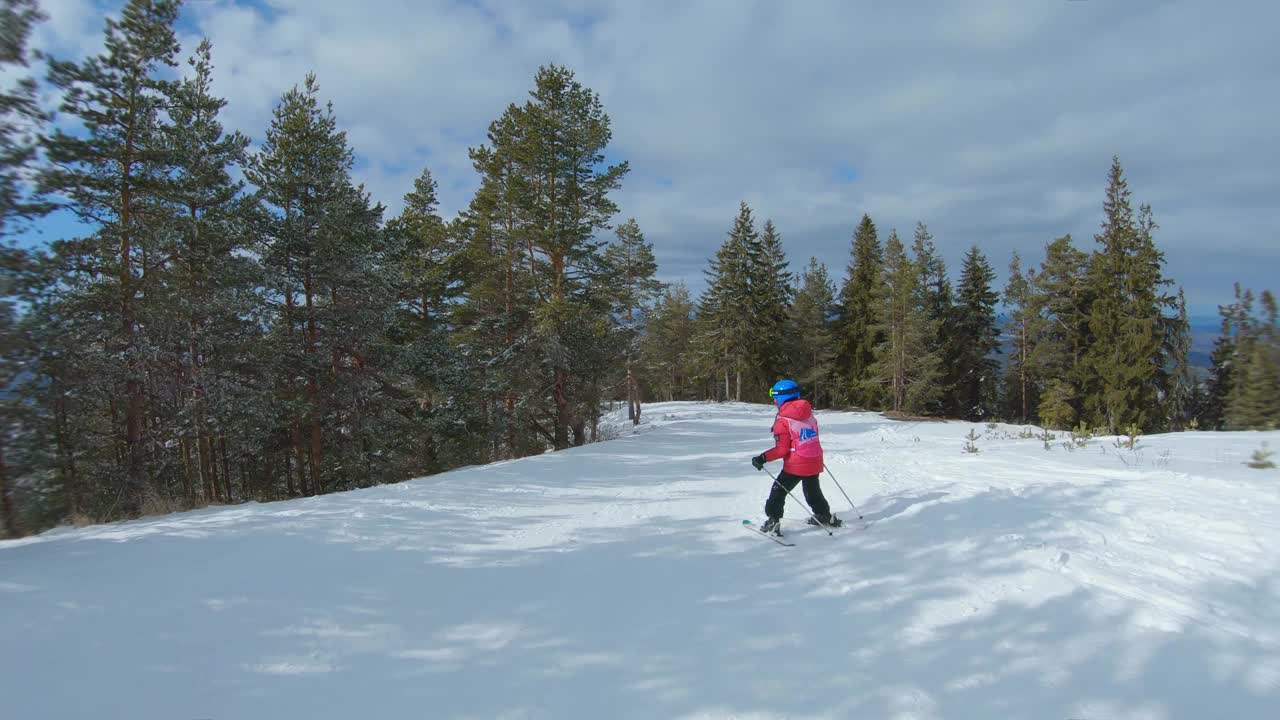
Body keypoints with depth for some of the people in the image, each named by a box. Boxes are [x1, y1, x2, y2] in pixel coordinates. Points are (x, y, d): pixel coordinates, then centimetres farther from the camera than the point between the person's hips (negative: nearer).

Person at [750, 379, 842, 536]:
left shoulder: (782, 421, -15)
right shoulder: (809, 414, 3)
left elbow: (782, 449, -17)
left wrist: (763, 458, -13)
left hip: (795, 465, -6)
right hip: (815, 463, 6)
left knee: (778, 491, 5)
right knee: (813, 491, 27)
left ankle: (773, 520, -2)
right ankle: (825, 516, 38)